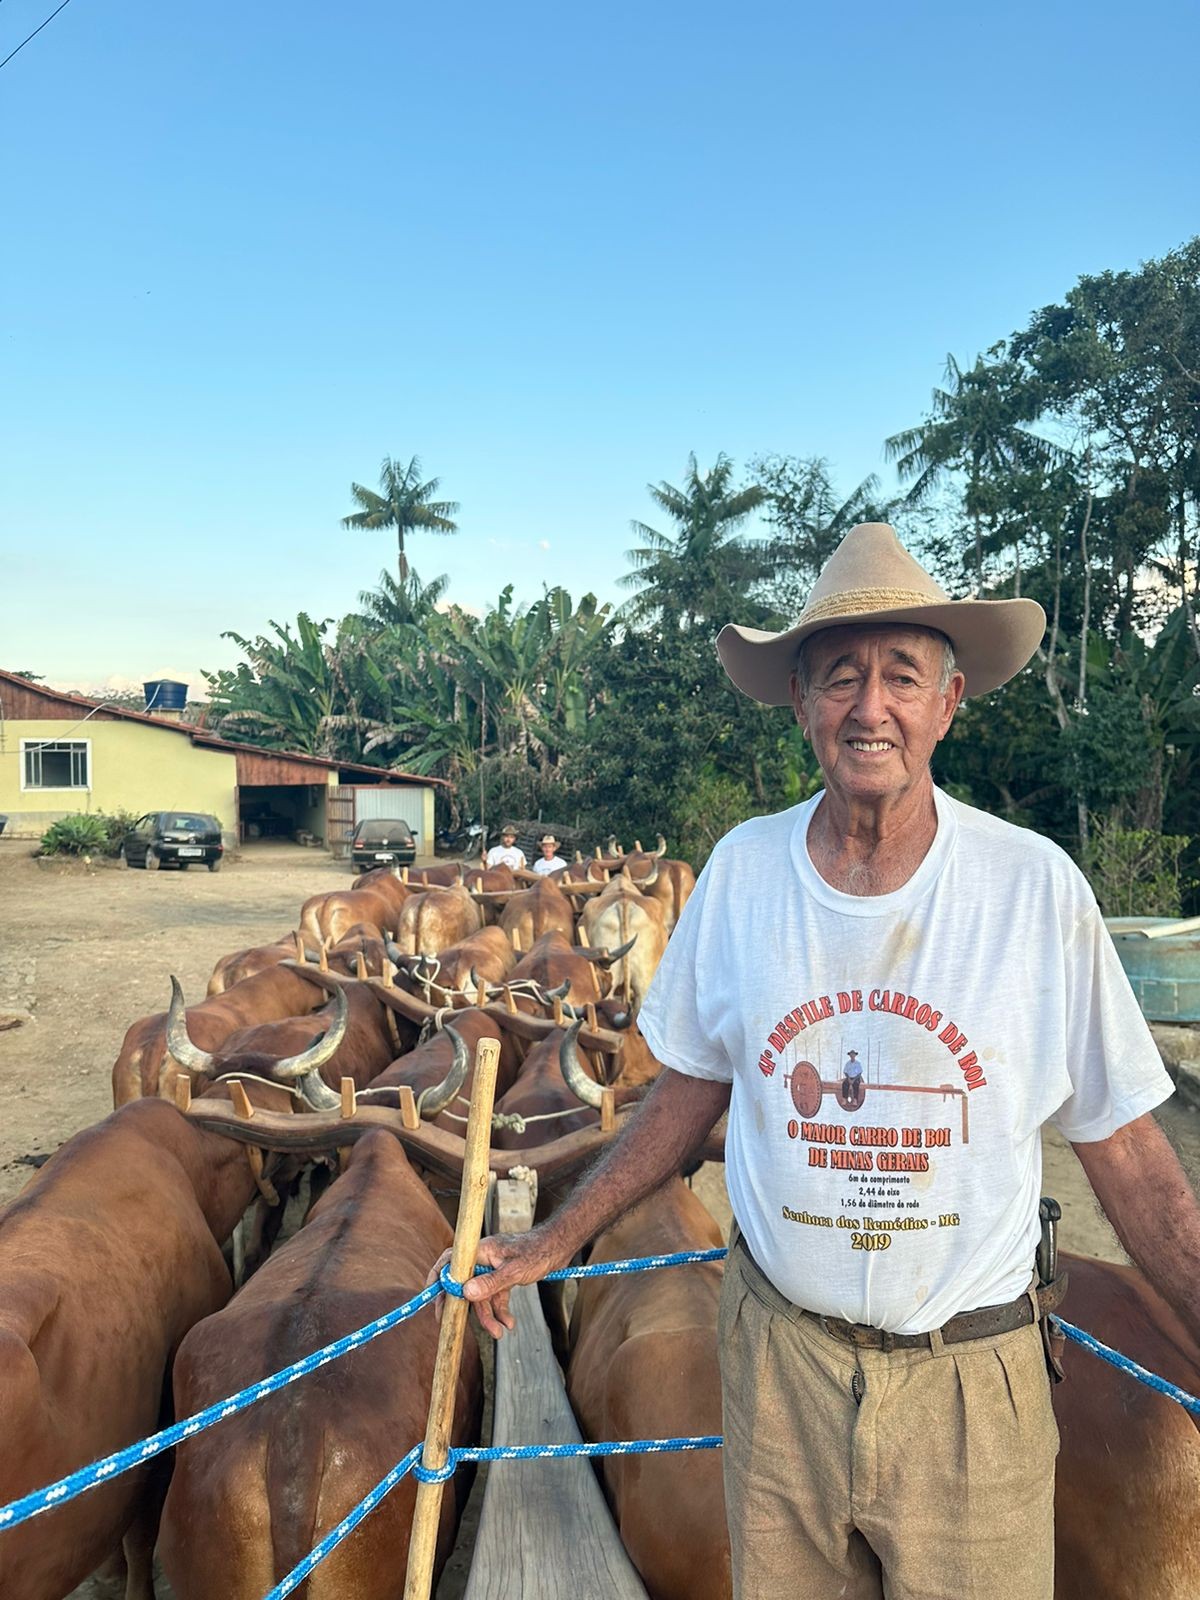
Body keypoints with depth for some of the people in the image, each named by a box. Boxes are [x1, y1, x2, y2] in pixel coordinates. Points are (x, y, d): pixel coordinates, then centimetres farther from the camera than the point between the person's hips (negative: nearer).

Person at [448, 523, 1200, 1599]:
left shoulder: (1036, 885, -14)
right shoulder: (742, 869, -8)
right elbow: (690, 1094, 3)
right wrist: (547, 1248, 6)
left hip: (969, 1385, -1)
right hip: (780, 1358, 2)